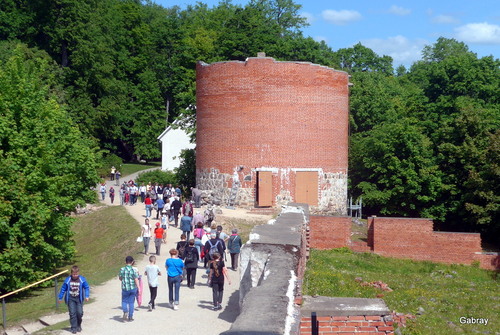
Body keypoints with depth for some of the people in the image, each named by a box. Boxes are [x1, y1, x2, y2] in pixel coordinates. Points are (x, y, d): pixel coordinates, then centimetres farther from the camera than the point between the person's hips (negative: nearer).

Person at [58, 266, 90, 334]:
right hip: (70, 299, 0)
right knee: (72, 313, -4)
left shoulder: (82, 280, -7)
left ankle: (79, 325, 20)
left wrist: (87, 296, -7)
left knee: (80, 313, -4)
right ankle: (73, 328, 3)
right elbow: (63, 289, 5)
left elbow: (87, 287, 3)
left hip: (79, 299, 0)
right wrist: (60, 298, 11)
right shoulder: (67, 280, -5)